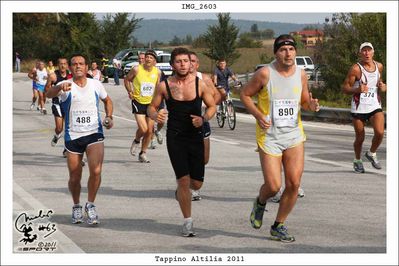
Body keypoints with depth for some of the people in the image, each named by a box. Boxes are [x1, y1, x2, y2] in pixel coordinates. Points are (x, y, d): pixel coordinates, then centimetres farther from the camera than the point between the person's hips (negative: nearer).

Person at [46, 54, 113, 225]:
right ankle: (76, 206, 33)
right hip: (73, 136, 0)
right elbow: (49, 94, -28)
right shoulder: (66, 86, -6)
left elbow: (107, 100, 23)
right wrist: (59, 87, -50)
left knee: (96, 171, -18)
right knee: (74, 177, 7)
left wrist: (109, 117, 6)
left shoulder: (96, 85, 4)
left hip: (94, 134, 1)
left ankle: (90, 205, 3)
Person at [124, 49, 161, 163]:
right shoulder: (137, 69, -11)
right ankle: (136, 141, 19)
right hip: (138, 102, -4)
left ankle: (143, 154, 21)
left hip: (151, 103, 4)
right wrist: (130, 92, -6)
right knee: (143, 129, -15)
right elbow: (127, 80, 5)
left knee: (150, 131, 5)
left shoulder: (157, 72, -1)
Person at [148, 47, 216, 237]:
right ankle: (187, 221, 7)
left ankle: (180, 191, 41)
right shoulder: (164, 86, -3)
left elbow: (212, 106, 9)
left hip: (196, 136, 2)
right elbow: (151, 107, 6)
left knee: (196, 184, 3)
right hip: (175, 137, -2)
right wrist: (156, 115, -18)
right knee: (184, 180, -8)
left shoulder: (199, 84, -1)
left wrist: (203, 119, -12)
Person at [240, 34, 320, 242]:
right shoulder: (265, 73, -10)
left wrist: (311, 105, -7)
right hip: (269, 137, -4)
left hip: (294, 135, 4)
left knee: (294, 184, -3)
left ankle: (279, 226, 15)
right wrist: (258, 115, -14)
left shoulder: (301, 74, 4)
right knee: (273, 186, -9)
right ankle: (260, 202, 28)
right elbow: (245, 94, 0)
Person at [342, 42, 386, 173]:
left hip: (375, 106, 3)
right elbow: (345, 88, -9)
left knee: (380, 132, -17)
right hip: (359, 107, -3)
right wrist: (357, 90, -27)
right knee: (360, 138, 6)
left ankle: (371, 154, 11)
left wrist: (383, 87, 1)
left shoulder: (379, 66, 5)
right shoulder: (356, 69, -11)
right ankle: (357, 161, 32)